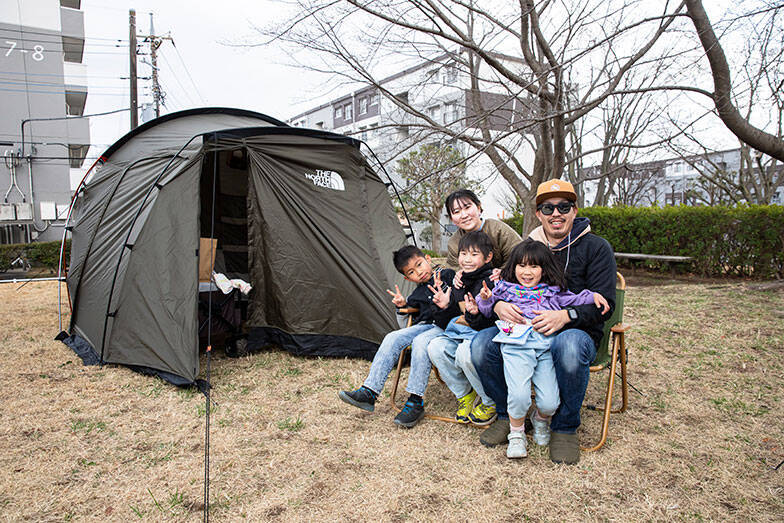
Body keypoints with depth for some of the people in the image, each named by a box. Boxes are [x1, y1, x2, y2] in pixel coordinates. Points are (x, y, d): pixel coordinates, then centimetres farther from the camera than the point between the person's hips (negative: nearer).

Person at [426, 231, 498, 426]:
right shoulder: (459, 281, 11)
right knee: (436, 347, -17)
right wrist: (447, 306, 2)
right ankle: (464, 394, 3)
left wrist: (476, 314, -37)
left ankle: (490, 402, -7)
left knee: (465, 352, -35)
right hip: (459, 333, 7)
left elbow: (492, 320, -19)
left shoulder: (491, 281, -13)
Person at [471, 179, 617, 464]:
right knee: (481, 344, -22)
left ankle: (565, 427, -12)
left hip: (577, 331, -3)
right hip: (526, 329, 4)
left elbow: (604, 303, -10)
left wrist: (566, 315, -29)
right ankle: (508, 415, 3)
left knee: (569, 347, -40)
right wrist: (498, 304, -16)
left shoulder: (595, 247, -2)